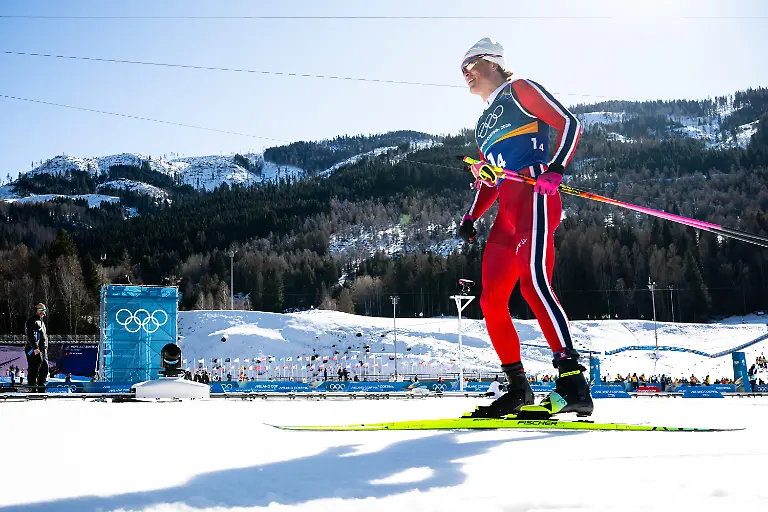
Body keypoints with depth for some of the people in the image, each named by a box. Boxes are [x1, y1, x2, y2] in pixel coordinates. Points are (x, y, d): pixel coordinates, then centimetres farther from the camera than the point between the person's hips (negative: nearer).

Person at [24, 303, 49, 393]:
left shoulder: (41, 321, 24)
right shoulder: (31, 321, -7)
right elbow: (30, 336, -18)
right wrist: (35, 347, -26)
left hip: (43, 350, 10)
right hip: (35, 350, -10)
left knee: (44, 370, 10)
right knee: (33, 370, -8)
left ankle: (41, 390, 17)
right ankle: (32, 389, -7)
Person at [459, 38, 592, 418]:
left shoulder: (519, 90, 8)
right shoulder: (484, 124, 31)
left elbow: (569, 123, -3)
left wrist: (555, 169, -19)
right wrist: (470, 218, 16)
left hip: (533, 196, -9)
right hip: (506, 211, 9)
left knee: (534, 282, -27)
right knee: (491, 300, 1)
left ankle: (573, 383, -33)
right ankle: (518, 389, 7)